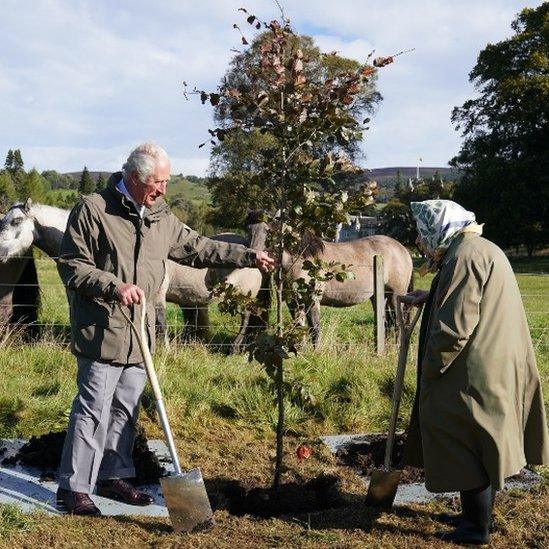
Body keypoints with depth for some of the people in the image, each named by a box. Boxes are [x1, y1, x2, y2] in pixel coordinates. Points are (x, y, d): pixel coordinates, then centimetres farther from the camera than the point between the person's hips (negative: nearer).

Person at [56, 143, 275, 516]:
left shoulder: (160, 216, 12)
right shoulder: (93, 209, -9)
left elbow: (198, 248, 21)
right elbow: (71, 265, -10)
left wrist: (248, 257, 20)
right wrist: (115, 287, -22)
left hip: (139, 332, 7)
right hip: (102, 331, -7)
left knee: (127, 408, 14)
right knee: (94, 409, -6)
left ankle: (114, 475, 27)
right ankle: (74, 488, 4)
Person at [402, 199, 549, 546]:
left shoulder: (464, 257, -19)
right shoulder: (483, 249, 13)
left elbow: (454, 327, -24)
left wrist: (430, 370, -13)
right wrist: (429, 299, 23)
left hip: (474, 375, -10)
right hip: (494, 370, 10)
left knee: (467, 448, 2)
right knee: (482, 446, 19)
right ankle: (478, 514, 32)